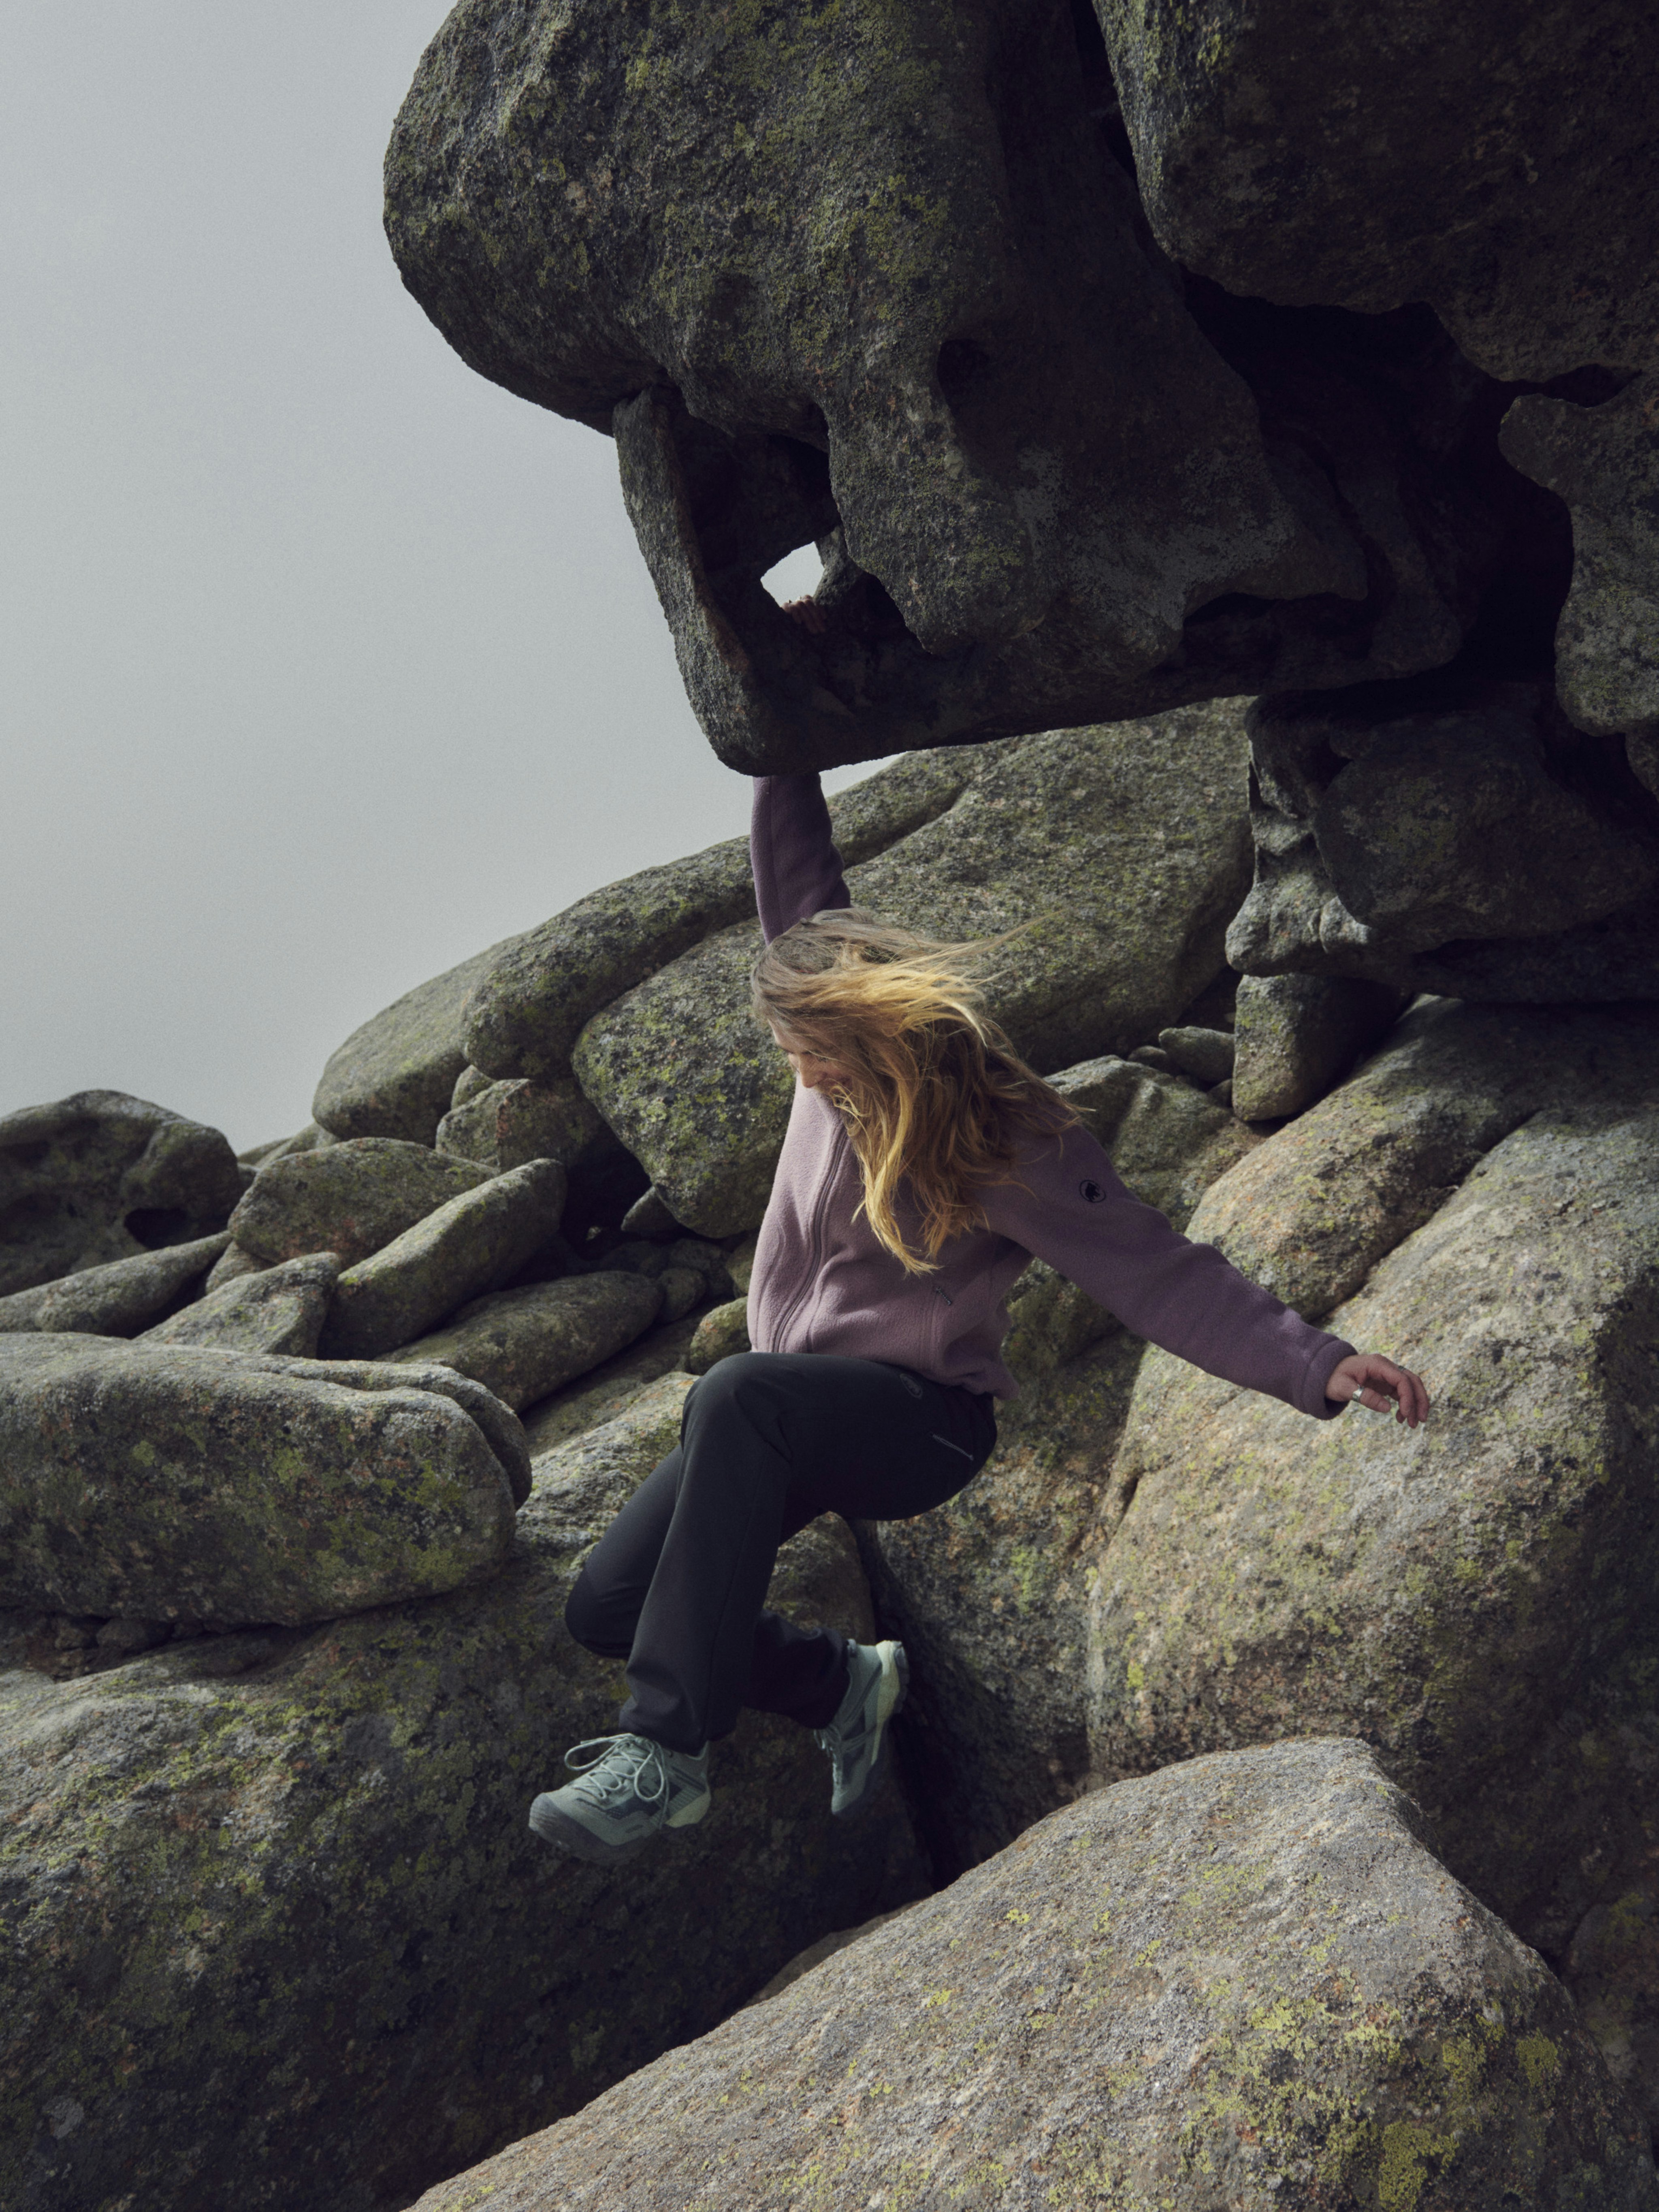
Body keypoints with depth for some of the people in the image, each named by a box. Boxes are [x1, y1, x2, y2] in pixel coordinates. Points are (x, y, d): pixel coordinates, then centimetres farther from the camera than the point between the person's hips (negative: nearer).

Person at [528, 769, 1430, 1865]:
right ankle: (846, 1683, 14)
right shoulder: (847, 1044, -2)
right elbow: (801, 885, 6)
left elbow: (1158, 1272, -21)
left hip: (920, 1420, -7)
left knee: (740, 1394, -40)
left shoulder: (1009, 1149, -18)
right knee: (607, 1604, -6)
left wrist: (1316, 1365, -32)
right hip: (796, 1417, 7)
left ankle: (669, 1751, -35)